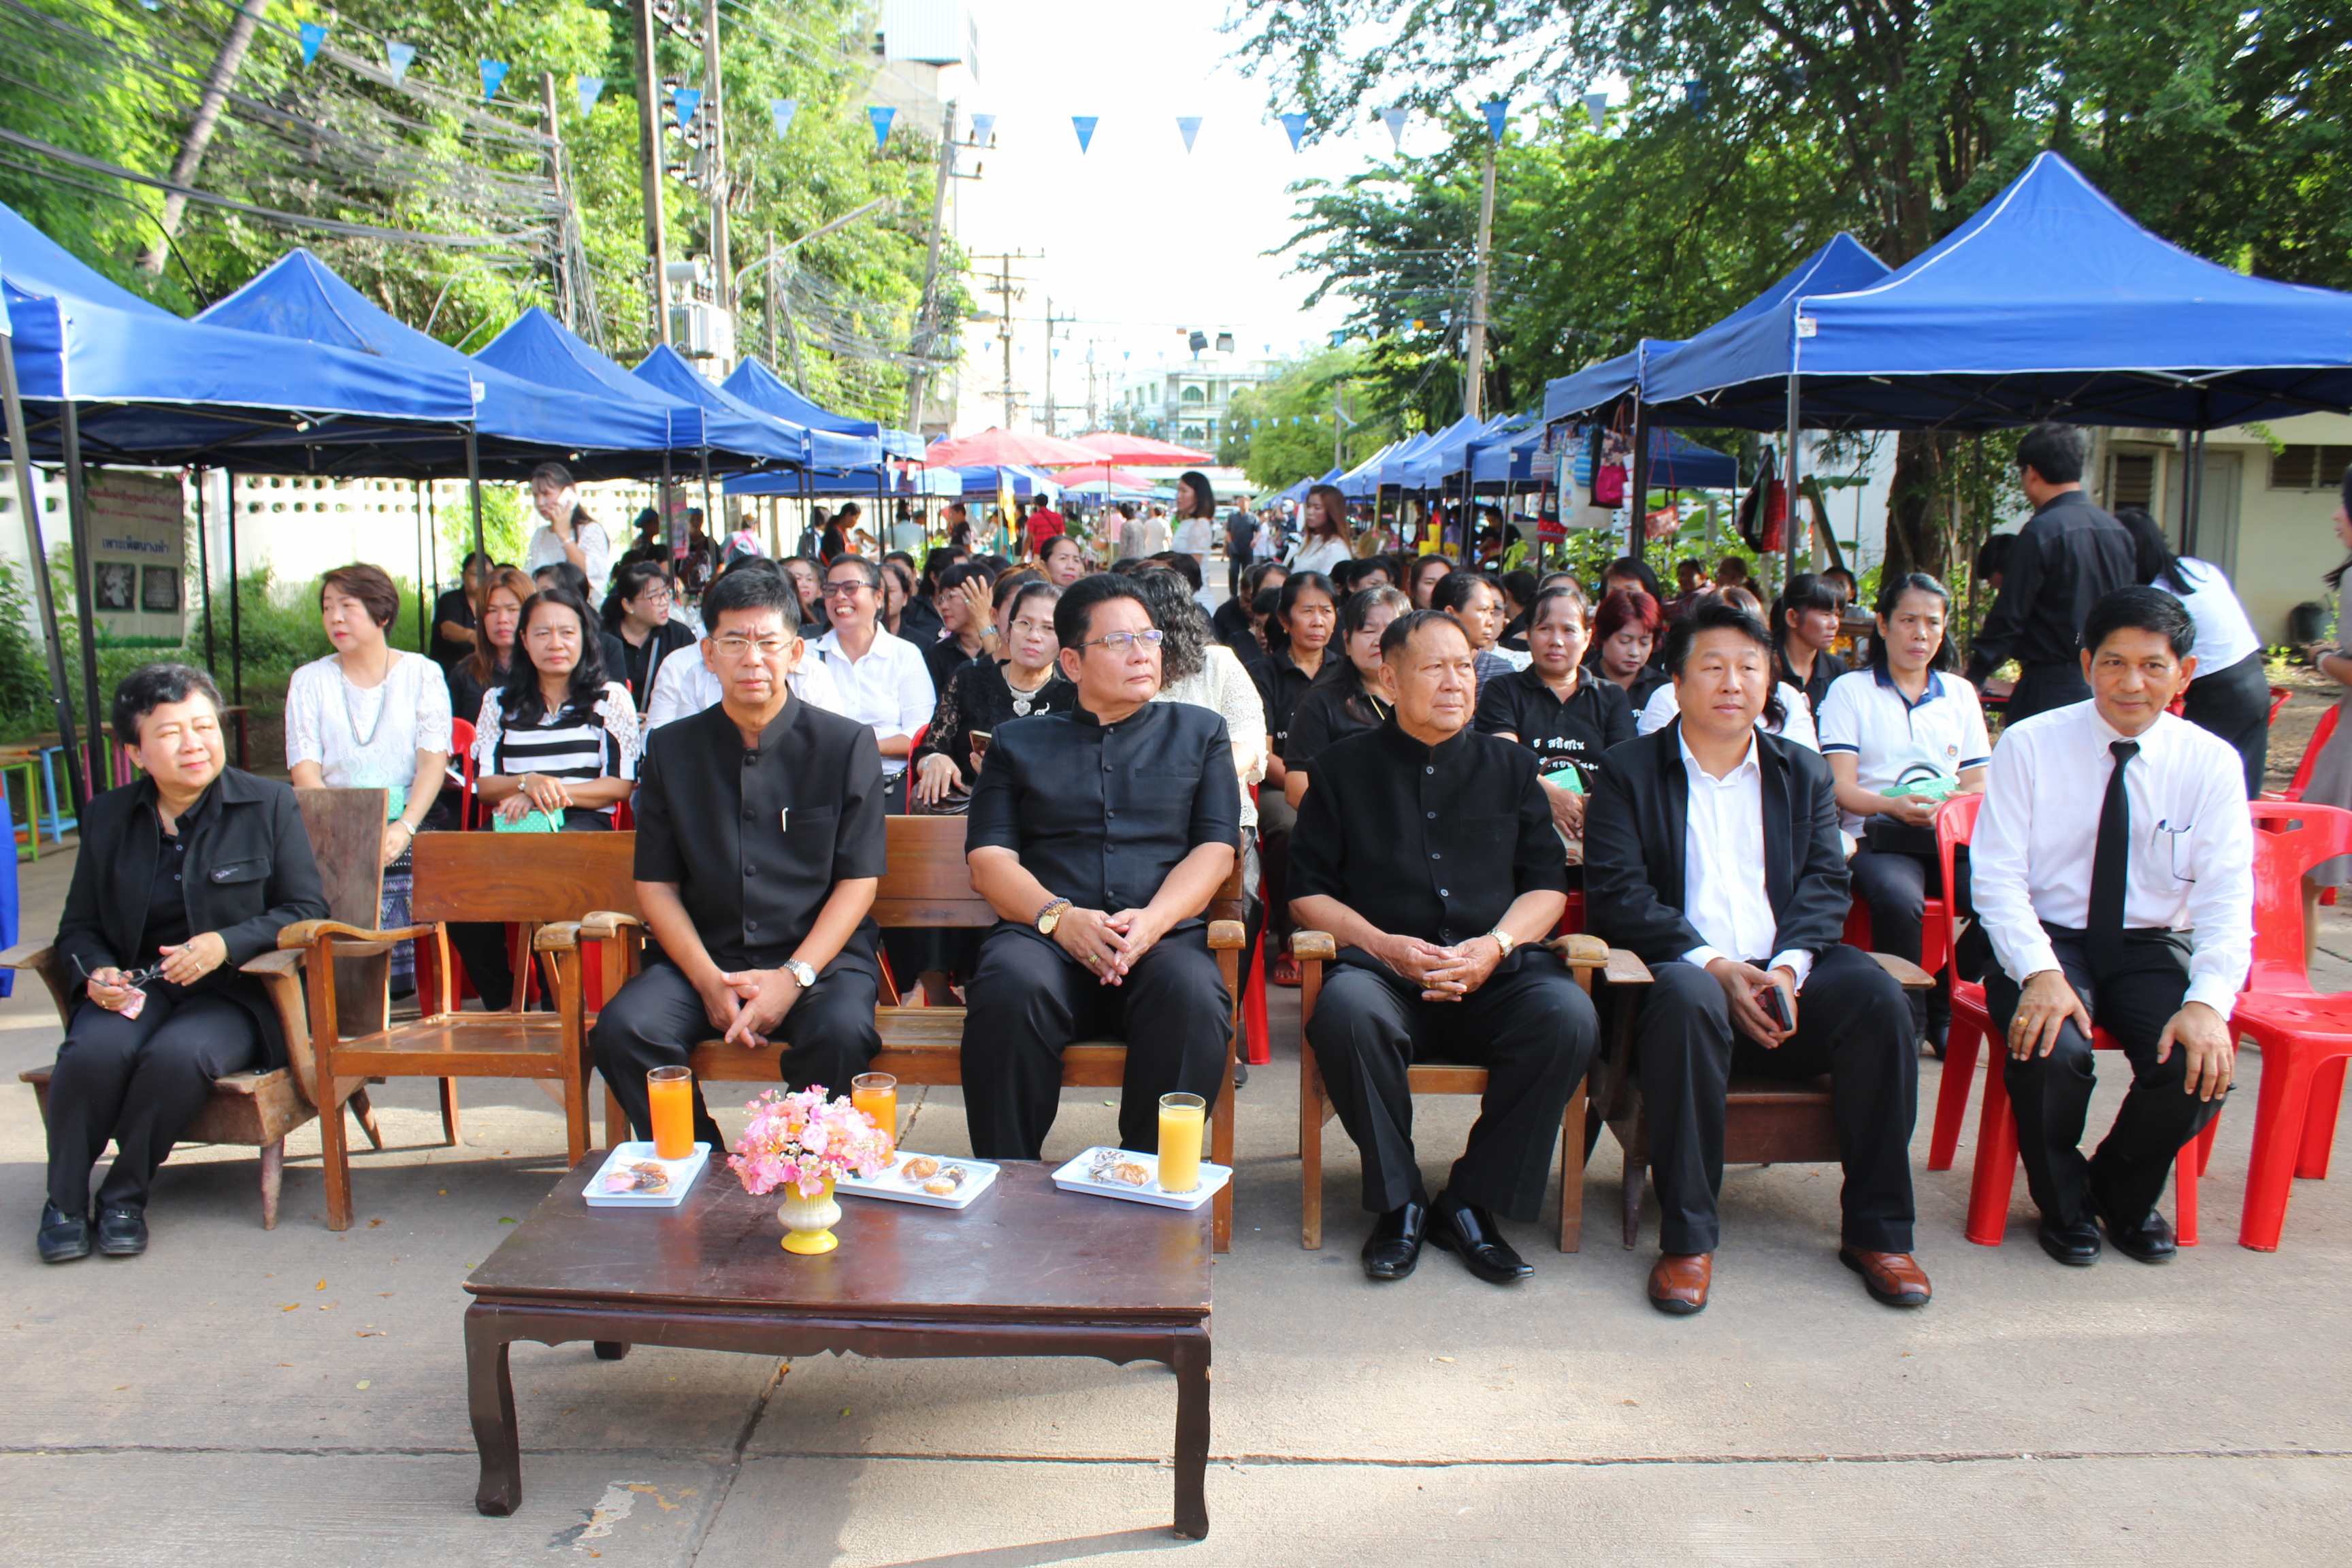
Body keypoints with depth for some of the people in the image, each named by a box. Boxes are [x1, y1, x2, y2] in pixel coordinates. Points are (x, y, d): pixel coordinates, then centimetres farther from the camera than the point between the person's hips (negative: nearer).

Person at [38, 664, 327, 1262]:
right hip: (135, 986, 3)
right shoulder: (107, 817, 12)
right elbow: (79, 926, 16)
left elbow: (308, 910, -1)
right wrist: (96, 973, -7)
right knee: (94, 1052, -30)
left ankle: (126, 1196, -10)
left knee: (179, 1055, -33)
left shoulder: (269, 804, 2)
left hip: (232, 990, -2)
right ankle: (65, 1202, -7)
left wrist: (227, 943, -17)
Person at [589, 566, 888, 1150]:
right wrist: (708, 979, -8)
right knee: (621, 1030, -25)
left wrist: (794, 976, -14)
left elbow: (859, 879, -1)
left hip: (820, 954, -2)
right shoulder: (671, 749, 10)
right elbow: (656, 884, 7)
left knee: (842, 1033, -33)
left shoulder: (846, 744, 3)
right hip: (703, 955, 3)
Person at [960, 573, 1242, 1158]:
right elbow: (988, 859, 9)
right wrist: (1059, 916, -11)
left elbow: (1215, 849, 9)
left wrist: (1151, 922, -11)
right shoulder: (1018, 742, 21)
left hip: (1165, 934, 0)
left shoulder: (1199, 731, 21)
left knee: (1193, 995, -35)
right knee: (1011, 988, -34)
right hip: (1044, 934, 0)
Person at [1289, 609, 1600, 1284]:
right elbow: (1307, 892, 7)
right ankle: (1399, 1201, -12)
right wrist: (1385, 945, -9)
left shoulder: (1509, 765, 19)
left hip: (1495, 974, 2)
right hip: (1383, 968, -2)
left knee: (1568, 1015, -29)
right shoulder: (1348, 765, 12)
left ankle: (1473, 1203, -10)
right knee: (1346, 1009, -36)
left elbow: (1548, 882, 13)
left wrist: (1497, 944, -7)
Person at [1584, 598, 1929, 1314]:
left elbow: (1825, 885, 8)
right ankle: (1687, 1239, -26)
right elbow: (1617, 895, -4)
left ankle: (1877, 1229, -12)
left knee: (1878, 996, -26)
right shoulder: (1629, 772, 7)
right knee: (1688, 1000, -37)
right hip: (1685, 968, -3)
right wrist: (1716, 967, -15)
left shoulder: (1804, 773, 19)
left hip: (1785, 978, 3)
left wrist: (1787, 968, -12)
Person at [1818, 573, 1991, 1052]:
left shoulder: (1961, 695, 23)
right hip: (1878, 838, -3)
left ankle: (1943, 1011, -7)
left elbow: (1979, 786, 16)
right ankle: (1908, 1021, -17)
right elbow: (1841, 787, 0)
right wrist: (1893, 805, -20)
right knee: (1898, 899, -36)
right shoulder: (1850, 690, 12)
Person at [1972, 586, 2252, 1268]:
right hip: (2047, 940, -2)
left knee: (2201, 1063, -25)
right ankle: (2063, 1204, 3)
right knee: (2050, 1048, -31)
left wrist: (2208, 1001, -24)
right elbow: (1998, 877, -10)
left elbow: (2227, 901, -6)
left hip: (2154, 949, 2)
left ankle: (2125, 1194, 10)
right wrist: (2040, 971, -26)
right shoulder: (2028, 745, -6)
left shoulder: (2211, 763, -1)